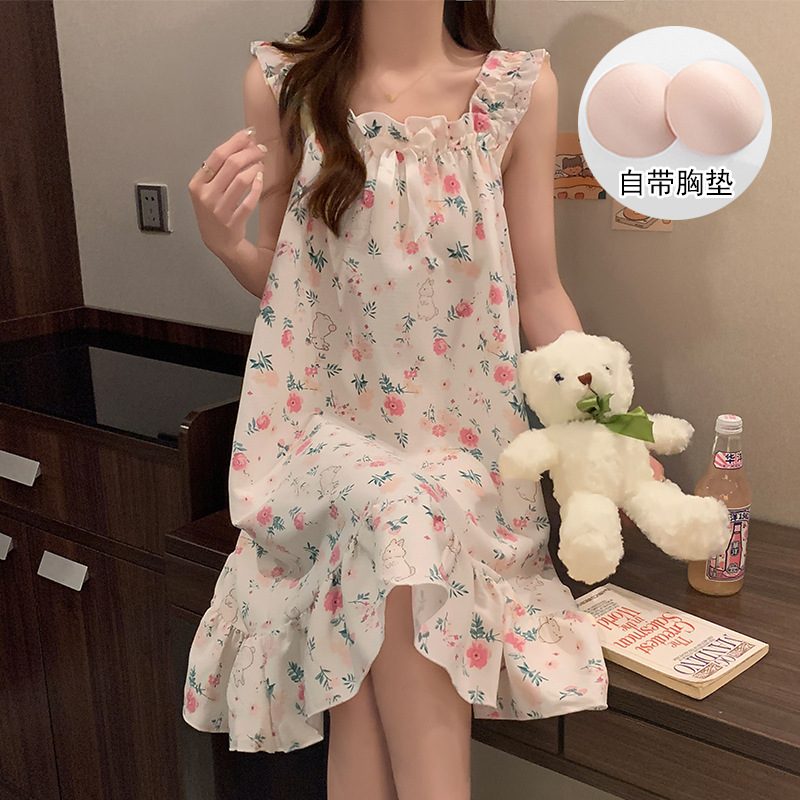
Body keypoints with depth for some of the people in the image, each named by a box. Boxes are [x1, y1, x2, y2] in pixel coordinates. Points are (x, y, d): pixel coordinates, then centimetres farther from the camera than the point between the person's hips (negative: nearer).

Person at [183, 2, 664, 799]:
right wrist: (224, 241, -12)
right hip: (332, 421, 0)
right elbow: (280, 283, 9)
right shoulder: (282, 83, 1)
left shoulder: (519, 88, -1)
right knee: (391, 520, -31)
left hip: (466, 434, 0)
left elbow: (539, 293, 4)